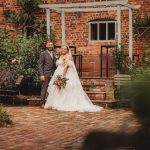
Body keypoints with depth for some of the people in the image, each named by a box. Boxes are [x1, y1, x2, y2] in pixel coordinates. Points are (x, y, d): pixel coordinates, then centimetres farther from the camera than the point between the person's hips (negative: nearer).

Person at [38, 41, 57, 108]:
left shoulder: (55, 54, 15)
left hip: (53, 74, 5)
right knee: (44, 89, -4)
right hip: (46, 74, -5)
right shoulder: (43, 54, -1)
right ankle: (42, 103, 2)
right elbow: (40, 65, -4)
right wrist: (41, 75, -12)